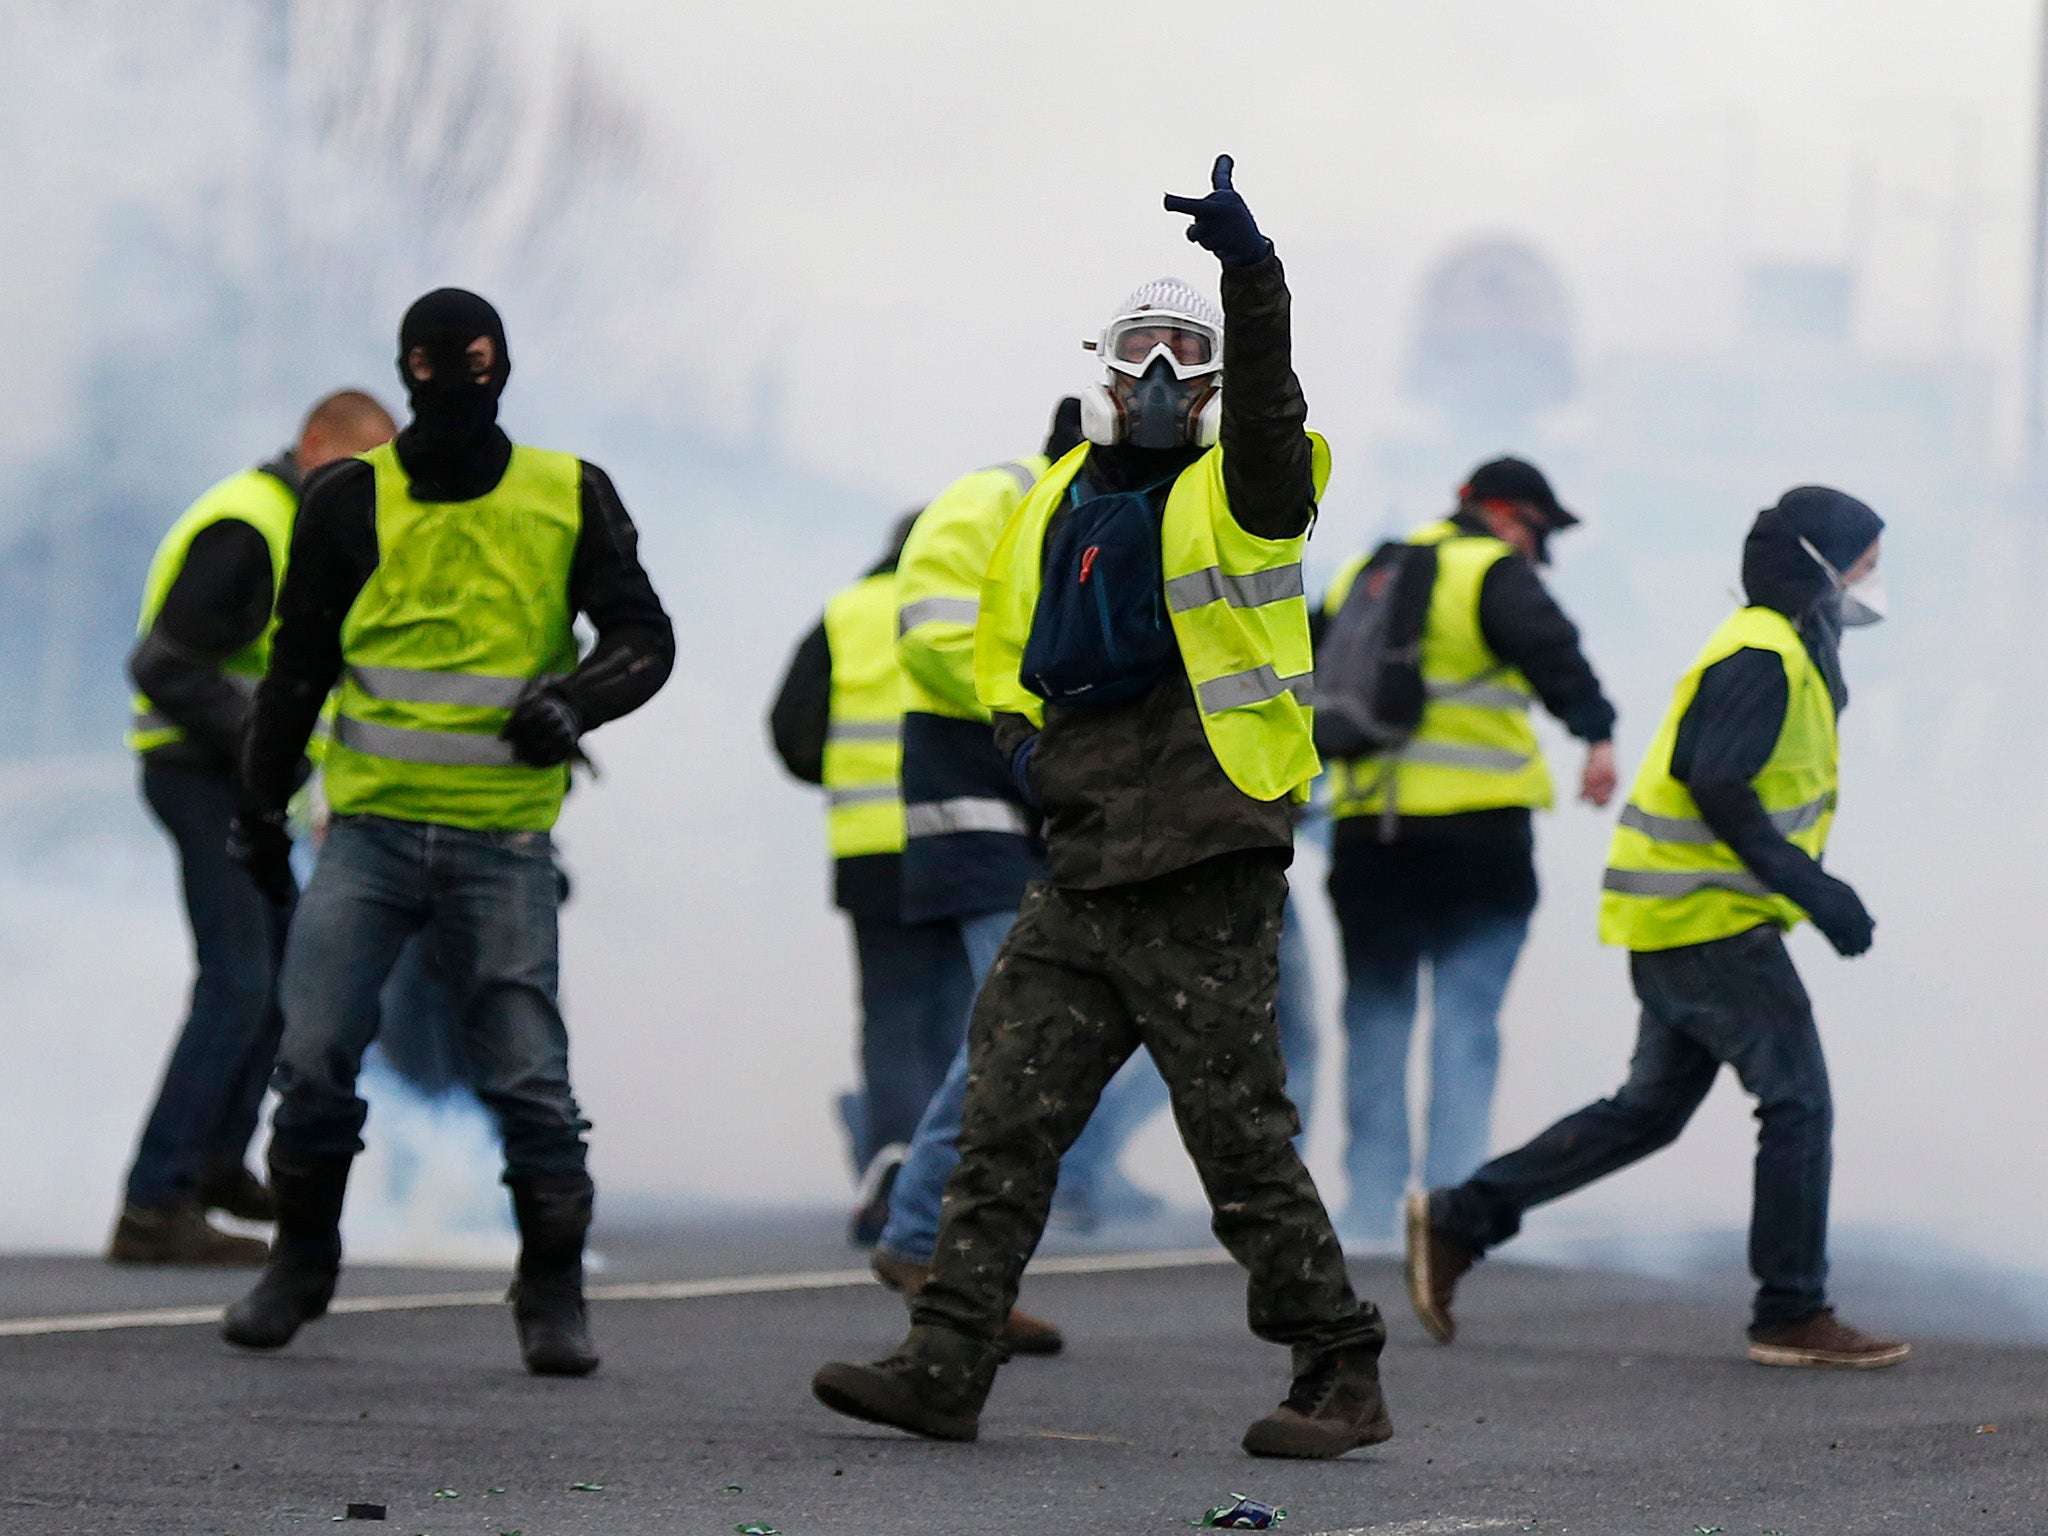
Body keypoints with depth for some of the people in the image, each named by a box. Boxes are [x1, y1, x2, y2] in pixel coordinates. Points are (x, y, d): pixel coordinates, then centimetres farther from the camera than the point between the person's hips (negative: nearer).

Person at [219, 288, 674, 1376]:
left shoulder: (570, 499, 4)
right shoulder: (350, 501, 5)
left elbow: (644, 636, 6)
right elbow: (297, 662, 12)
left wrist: (575, 699, -14)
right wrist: (261, 806, 11)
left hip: (501, 839, -1)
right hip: (370, 828, 1)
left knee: (528, 1078, -5)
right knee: (313, 1058, -7)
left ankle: (552, 1296, 11)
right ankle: (301, 1264, 14)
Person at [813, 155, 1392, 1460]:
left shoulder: (1241, 492, -3)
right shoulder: (1058, 505, 14)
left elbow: (1267, 395, -25)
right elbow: (1005, 648, 27)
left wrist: (1252, 265, -39)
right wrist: (1022, 737, 7)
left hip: (1206, 887, -6)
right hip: (1083, 882, 6)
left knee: (1244, 1142, -3)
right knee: (1009, 1119, 2)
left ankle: (1344, 1381, 7)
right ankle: (946, 1367, 4)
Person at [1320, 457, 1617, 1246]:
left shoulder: (1357, 577, 19)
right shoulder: (1494, 573, -3)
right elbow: (1552, 651, -22)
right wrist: (1597, 737, -29)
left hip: (1367, 827, 5)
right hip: (1475, 827, -5)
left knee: (1376, 1012, 11)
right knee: (1466, 1013, -2)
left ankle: (1369, 1205, 9)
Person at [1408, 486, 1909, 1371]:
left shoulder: (1780, 652, 18)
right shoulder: (1763, 655, -14)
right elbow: (1715, 786, -25)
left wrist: (1811, 890, 20)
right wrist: (1810, 888, -25)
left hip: (1674, 926, 11)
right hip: (1711, 922, -11)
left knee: (1651, 1110, 14)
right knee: (1798, 1102, -7)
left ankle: (1458, 1220, 16)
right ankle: (1792, 1315, -4)